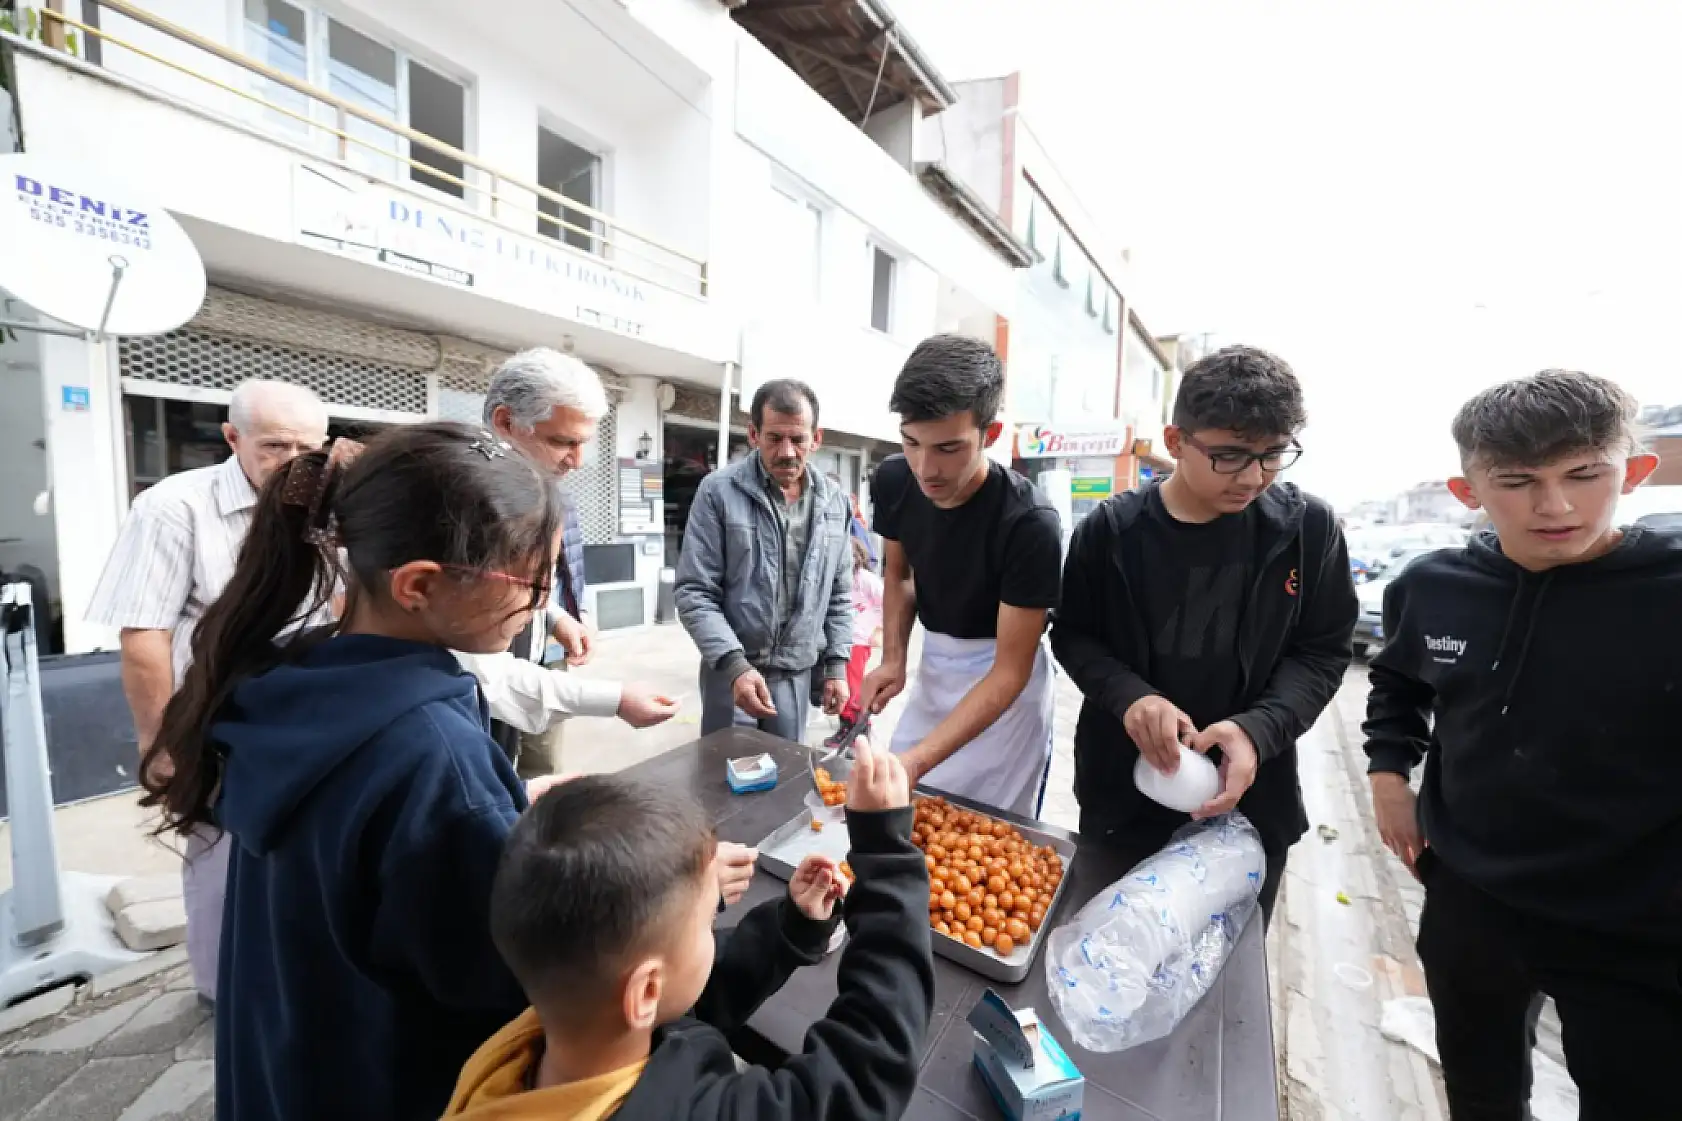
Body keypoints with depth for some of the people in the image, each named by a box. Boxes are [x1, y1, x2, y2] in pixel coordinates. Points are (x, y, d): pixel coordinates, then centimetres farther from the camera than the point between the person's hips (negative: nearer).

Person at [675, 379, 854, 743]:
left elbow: (839, 593, 10)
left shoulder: (833, 501, 3)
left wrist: (836, 664, 6)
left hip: (797, 673, 4)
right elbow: (694, 592, -11)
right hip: (731, 668, -3)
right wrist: (734, 663, -21)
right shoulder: (718, 491, -10)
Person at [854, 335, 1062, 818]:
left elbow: (1009, 673, -25)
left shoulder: (1029, 523, -30)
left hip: (1003, 685, -5)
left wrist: (918, 760, -35)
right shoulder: (892, 481, -13)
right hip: (933, 666, 5)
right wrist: (893, 660, -7)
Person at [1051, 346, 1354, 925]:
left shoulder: (1309, 527, -9)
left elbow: (1323, 650, -3)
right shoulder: (1109, 530, -11)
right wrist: (1129, 696, -22)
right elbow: (1073, 634, -2)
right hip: (1122, 792, 0)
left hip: (1250, 799, 1)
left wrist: (1257, 730, -20)